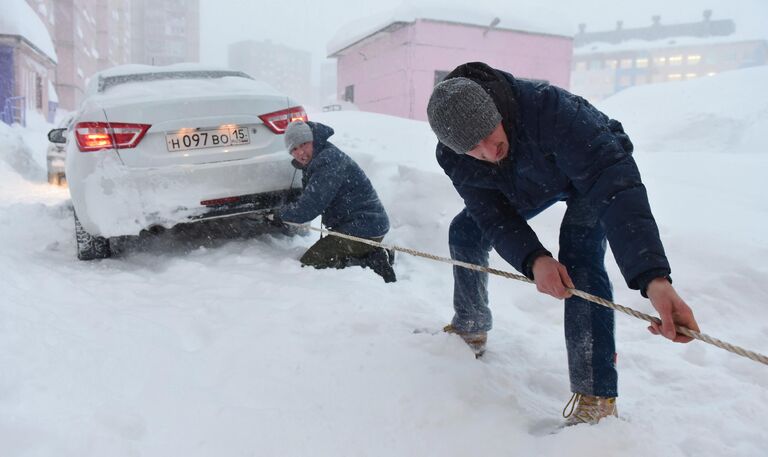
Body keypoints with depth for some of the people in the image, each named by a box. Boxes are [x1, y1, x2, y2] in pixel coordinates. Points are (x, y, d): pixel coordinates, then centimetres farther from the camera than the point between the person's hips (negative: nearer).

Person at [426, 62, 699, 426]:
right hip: (533, 184, 5)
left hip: (596, 172, -5)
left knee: (579, 253, -28)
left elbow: (614, 182, -49)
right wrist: (533, 259, -45)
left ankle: (596, 402, -24)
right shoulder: (452, 157, -27)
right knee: (464, 231, 0)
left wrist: (654, 277, -60)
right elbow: (493, 217, -24)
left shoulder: (549, 107, -44)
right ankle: (470, 331, 23)